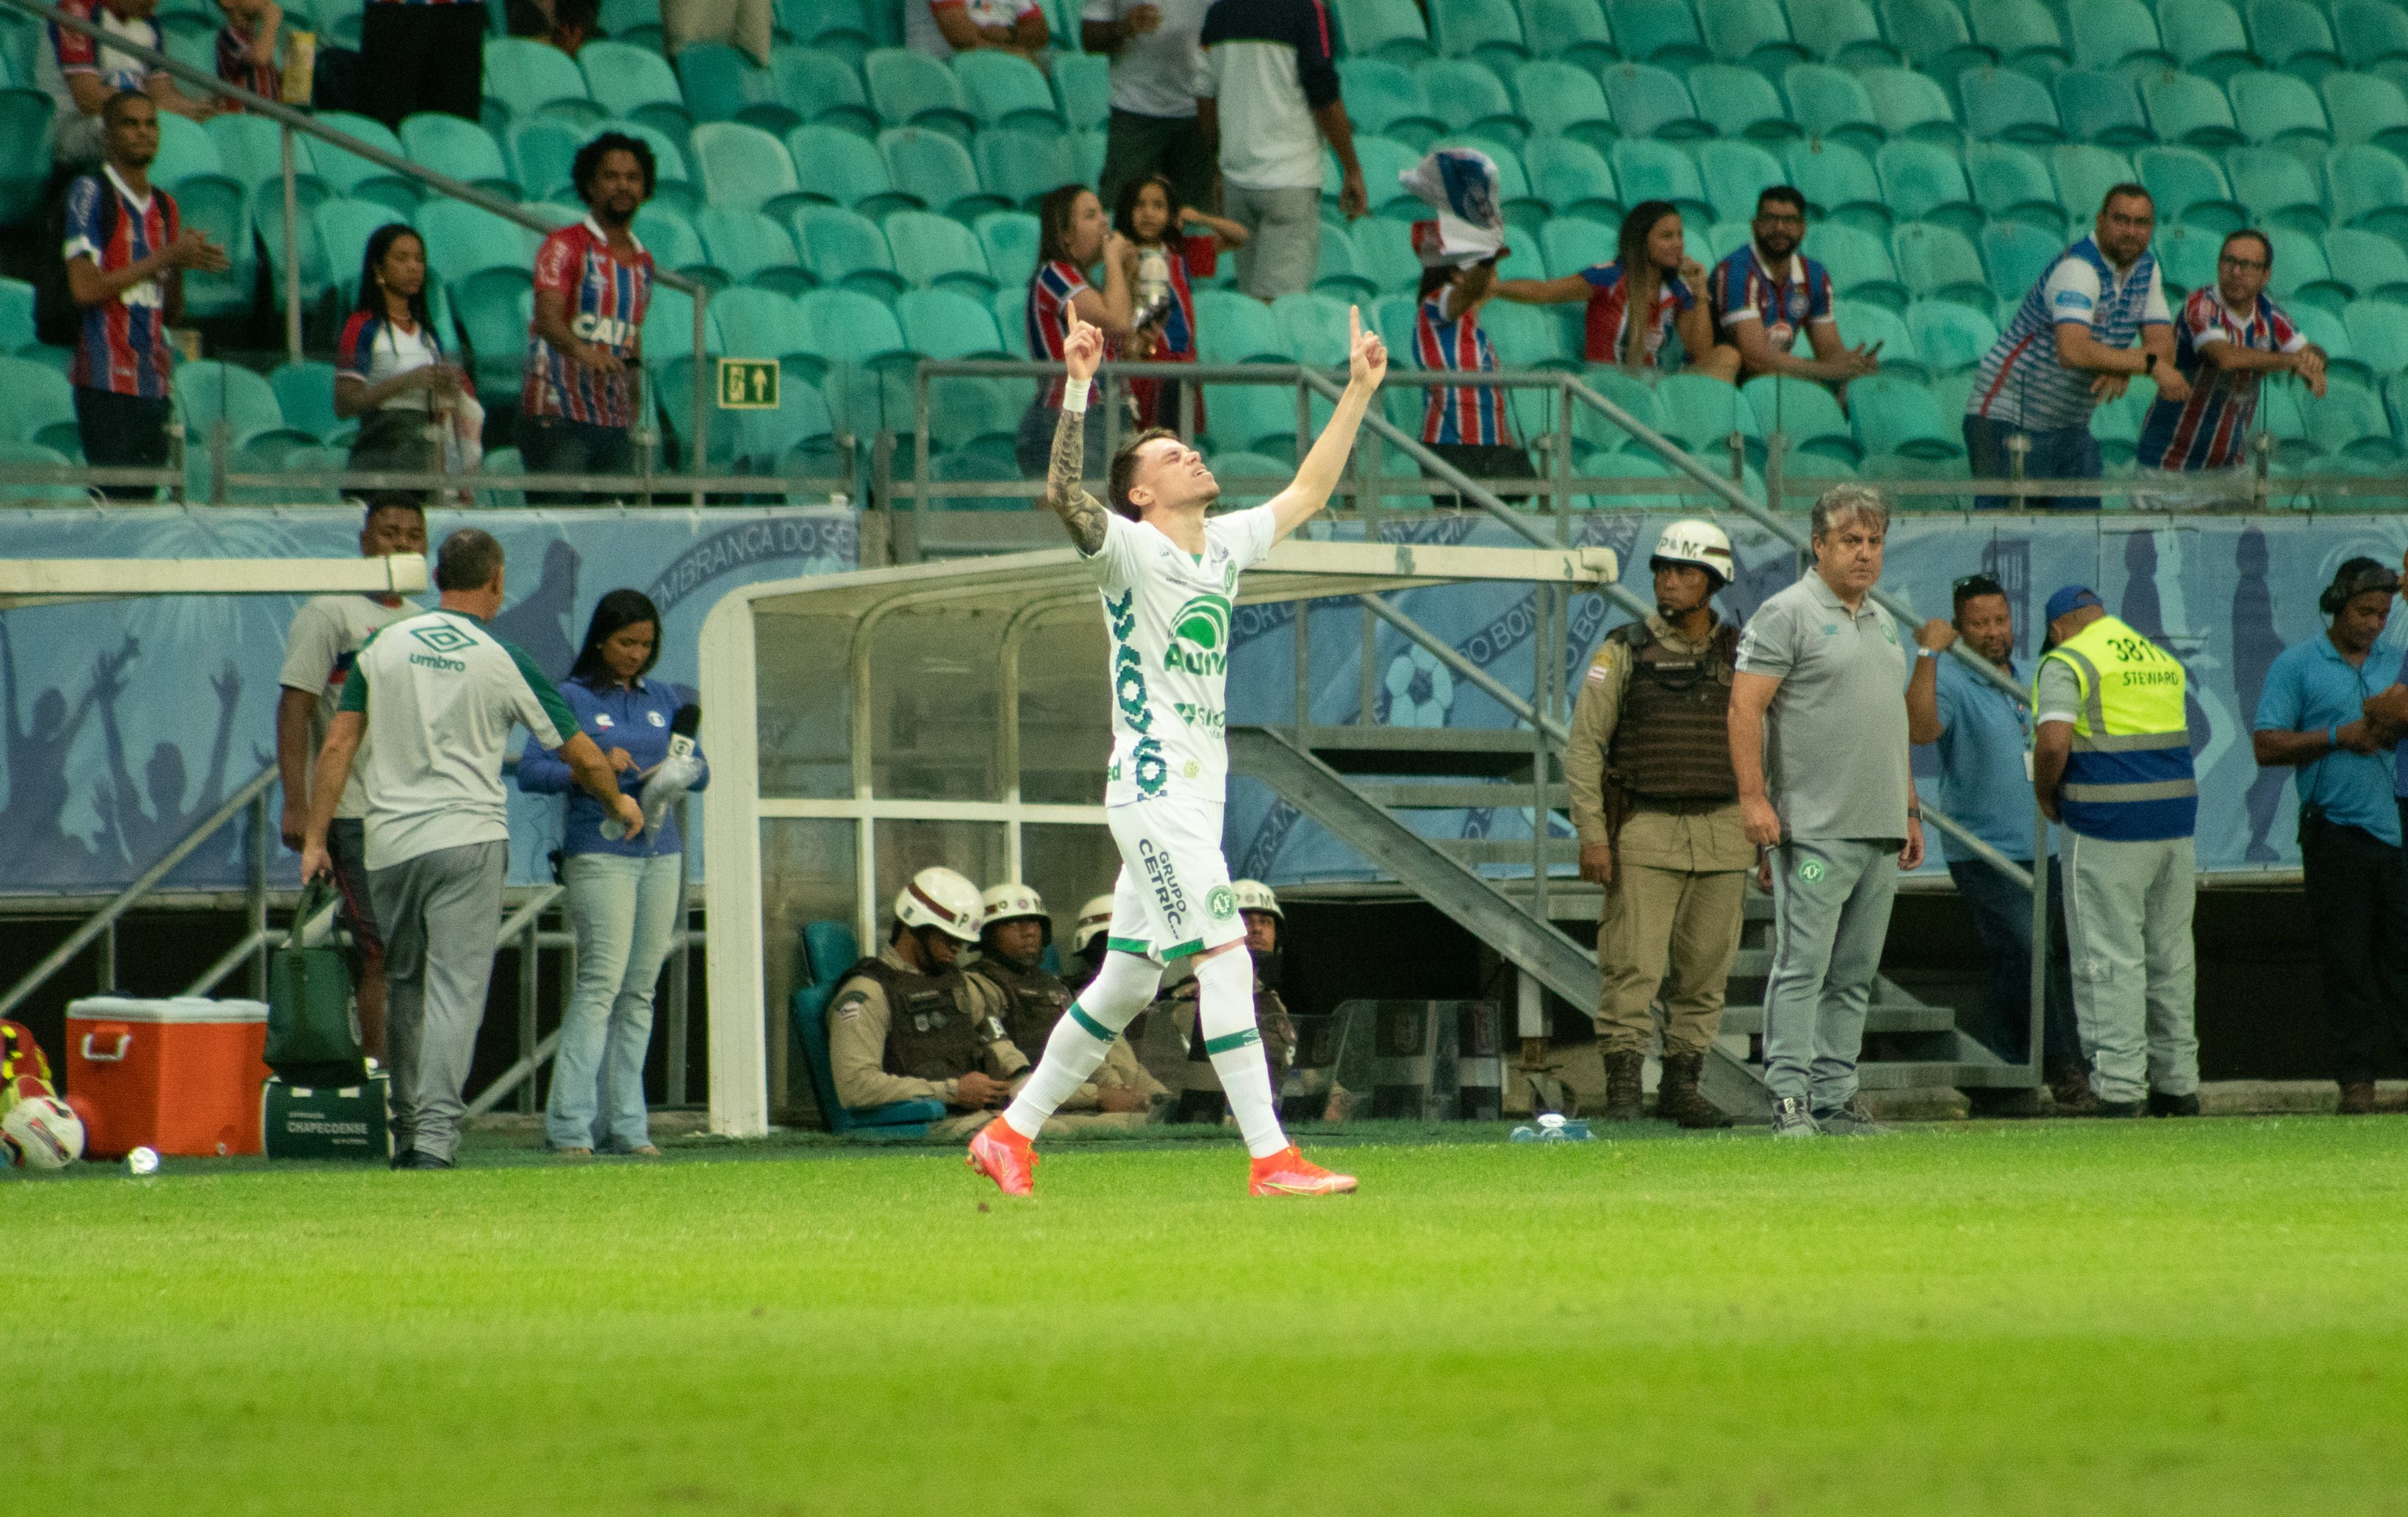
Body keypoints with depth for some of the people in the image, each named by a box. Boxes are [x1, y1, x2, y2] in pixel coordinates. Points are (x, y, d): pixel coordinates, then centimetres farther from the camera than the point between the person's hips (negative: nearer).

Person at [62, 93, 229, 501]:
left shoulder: (165, 206, 18)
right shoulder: (90, 193, -3)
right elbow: (84, 288, -13)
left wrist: (185, 264, -2)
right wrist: (166, 258, -10)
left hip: (155, 386, 7)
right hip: (107, 383, -7)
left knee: (145, 497, 2)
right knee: (115, 500, -13)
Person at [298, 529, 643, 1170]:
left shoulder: (384, 646, 6)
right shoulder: (503, 662, -1)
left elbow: (338, 746, 2)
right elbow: (583, 757, 6)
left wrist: (316, 838, 6)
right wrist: (619, 804, 25)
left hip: (389, 845, 3)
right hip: (467, 837, -3)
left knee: (403, 990, 16)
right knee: (455, 989, -7)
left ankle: (408, 1131, 20)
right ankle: (436, 1134, -20)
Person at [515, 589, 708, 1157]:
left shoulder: (664, 700, 16)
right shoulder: (572, 699, 1)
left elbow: (700, 768, 18)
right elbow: (531, 773, -6)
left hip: (660, 853, 6)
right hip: (598, 852, -6)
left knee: (640, 991, 4)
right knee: (602, 980, -15)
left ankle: (625, 1125, 7)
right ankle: (570, 1126, -16)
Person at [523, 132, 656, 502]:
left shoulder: (643, 263, 17)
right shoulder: (565, 246, -4)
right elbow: (547, 317, -19)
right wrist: (582, 351, -39)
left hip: (615, 426, 6)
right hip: (558, 420, -6)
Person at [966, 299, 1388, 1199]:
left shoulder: (1226, 546, 15)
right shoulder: (1129, 550, -8)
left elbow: (1308, 493, 25)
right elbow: (1062, 495, -25)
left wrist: (1358, 393, 21)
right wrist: (1078, 387, -34)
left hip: (1199, 794, 9)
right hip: (1152, 788, -9)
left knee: (1125, 984, 12)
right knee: (1225, 963, -14)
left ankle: (1011, 1134, 20)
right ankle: (1271, 1161, -16)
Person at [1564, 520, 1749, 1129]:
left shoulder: (1741, 656, 10)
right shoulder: (1624, 651, 1)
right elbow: (1583, 746, -1)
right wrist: (1592, 835, -9)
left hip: (1722, 835, 3)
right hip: (1643, 833, -3)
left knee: (1705, 971, 4)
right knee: (1633, 967, -10)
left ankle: (1682, 1085, 13)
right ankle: (1622, 1089, -7)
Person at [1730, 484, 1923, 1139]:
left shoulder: (1881, 622, 19)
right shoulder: (1787, 614, -5)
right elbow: (1745, 707, -11)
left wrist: (1910, 811, 22)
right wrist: (1754, 796, -20)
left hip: (1880, 835, 8)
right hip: (1816, 831, -8)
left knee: (1855, 975, 7)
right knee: (1803, 964, -10)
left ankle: (1835, 1098, 10)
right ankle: (1790, 1100, -11)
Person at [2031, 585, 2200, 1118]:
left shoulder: (2067, 664, -6)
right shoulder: (2164, 661, 16)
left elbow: (2054, 741, -19)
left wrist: (2045, 796, -1)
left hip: (2108, 827, -6)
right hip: (2177, 821, 6)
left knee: (2111, 959, -4)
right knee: (2170, 954, 13)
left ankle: (2119, 1087, -7)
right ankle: (2179, 1083, 17)